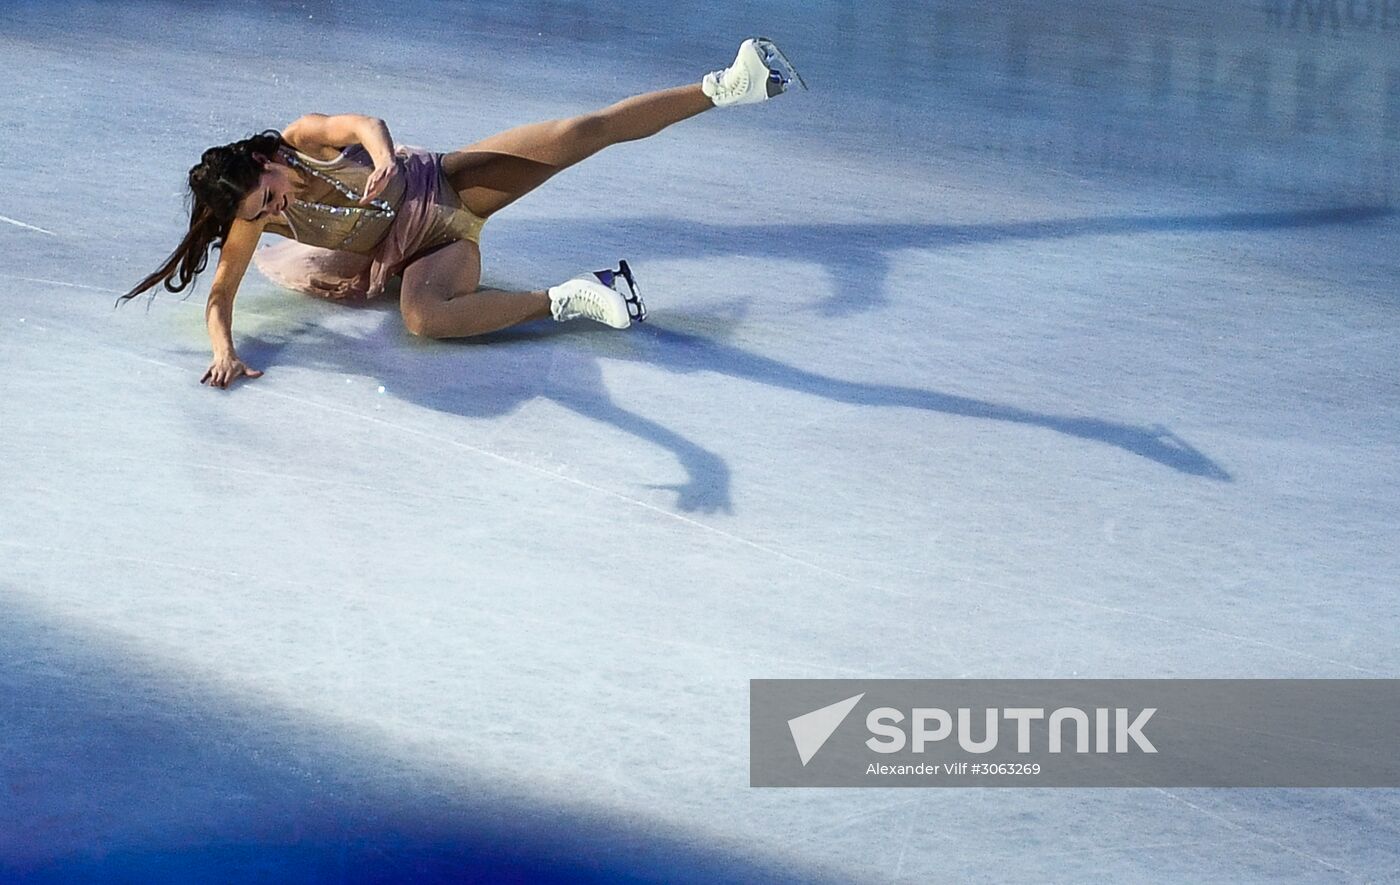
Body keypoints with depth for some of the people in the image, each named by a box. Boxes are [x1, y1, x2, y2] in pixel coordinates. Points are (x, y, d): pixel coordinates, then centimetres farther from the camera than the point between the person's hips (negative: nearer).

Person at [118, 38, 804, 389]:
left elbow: (366, 124, -33)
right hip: (431, 247, -1)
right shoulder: (255, 220, -16)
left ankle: (722, 87, -9)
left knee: (583, 133, -15)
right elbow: (220, 297, -15)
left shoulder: (303, 137, -17)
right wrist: (223, 350, -36)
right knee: (423, 317, -39)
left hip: (449, 181, 1)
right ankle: (568, 300, -29)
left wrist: (383, 153, -56)